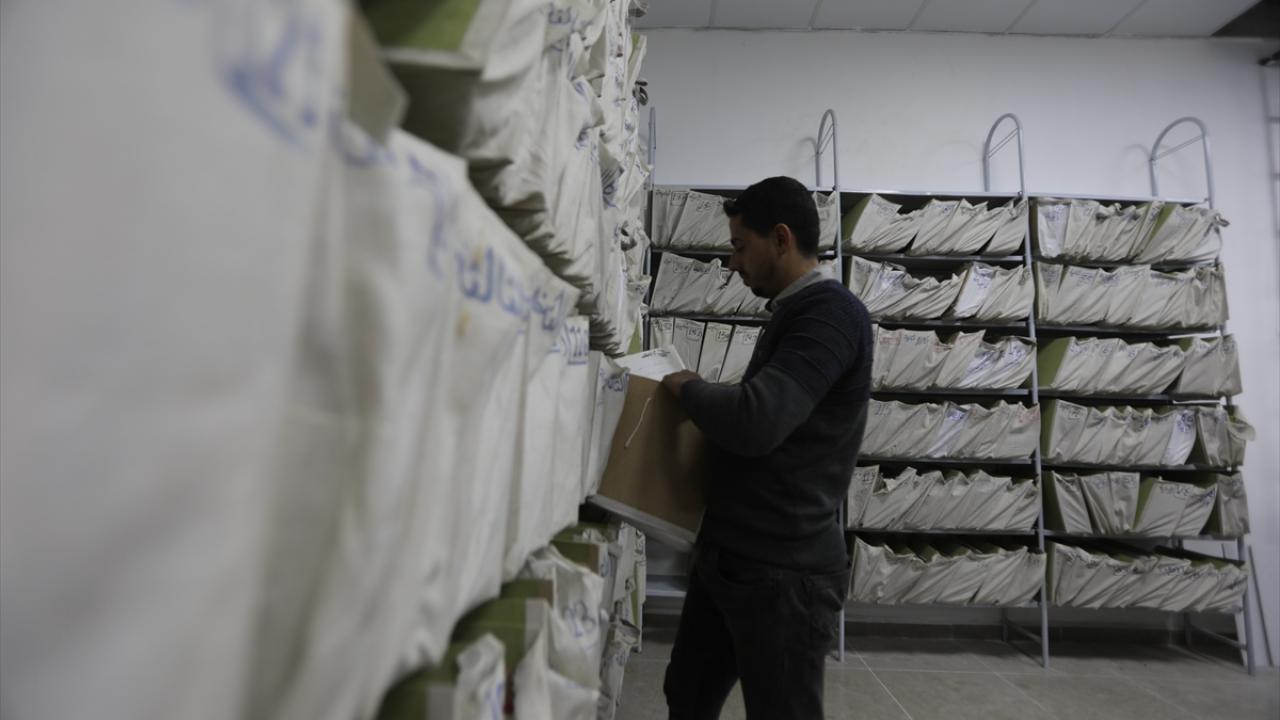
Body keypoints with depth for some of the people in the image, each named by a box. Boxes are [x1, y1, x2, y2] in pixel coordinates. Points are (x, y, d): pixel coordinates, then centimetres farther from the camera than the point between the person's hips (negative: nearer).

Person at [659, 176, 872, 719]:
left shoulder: (831, 312, -16)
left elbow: (756, 421, -30)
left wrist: (686, 386, -12)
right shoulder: (794, 313, 15)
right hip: (727, 556, 10)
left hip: (783, 570, -9)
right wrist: (704, 398, 8)